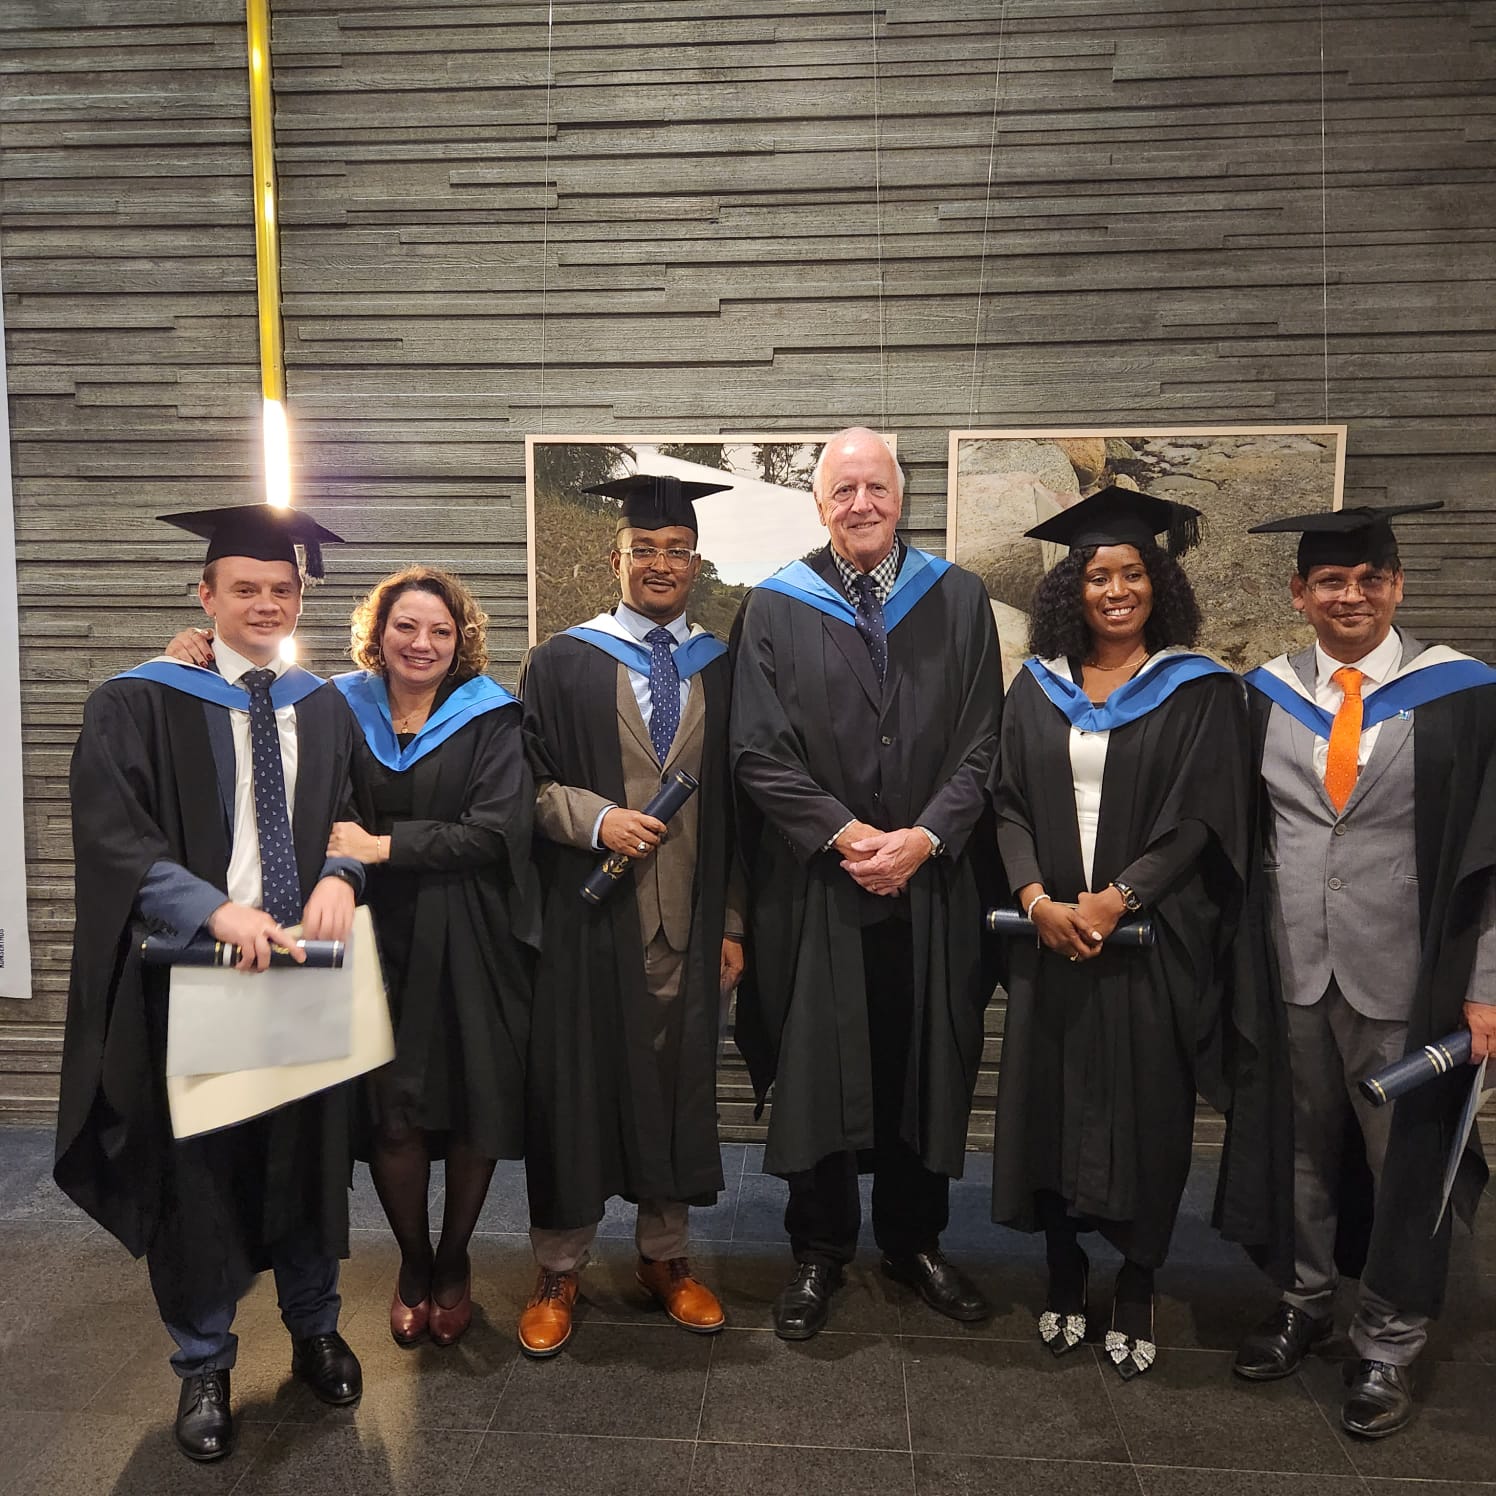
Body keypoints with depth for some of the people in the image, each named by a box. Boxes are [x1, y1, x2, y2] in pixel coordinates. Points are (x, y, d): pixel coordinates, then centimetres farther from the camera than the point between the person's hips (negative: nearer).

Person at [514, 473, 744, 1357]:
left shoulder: (722, 670, 8)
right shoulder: (563, 664, 3)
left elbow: (738, 805, 8)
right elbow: (526, 785, 1)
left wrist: (733, 922, 3)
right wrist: (594, 818, -17)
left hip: (689, 921, 2)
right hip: (589, 918, -2)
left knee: (677, 1080, 11)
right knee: (576, 1086, 6)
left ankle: (666, 1258, 30)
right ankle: (559, 1272, 25)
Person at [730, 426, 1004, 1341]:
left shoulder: (958, 599, 6)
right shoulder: (776, 609, 0)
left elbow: (982, 742, 1)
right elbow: (759, 752, -6)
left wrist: (924, 836, -12)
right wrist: (848, 835, -14)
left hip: (932, 882, 2)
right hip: (813, 888, -1)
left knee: (925, 1063, 13)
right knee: (816, 1069, 8)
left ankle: (915, 1240, 33)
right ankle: (820, 1252, 27)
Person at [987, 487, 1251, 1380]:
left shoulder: (1199, 691, -1)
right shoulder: (1040, 686, 7)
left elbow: (1199, 816, -7)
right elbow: (1010, 804, 3)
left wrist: (1115, 899, -18)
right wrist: (1038, 899, -11)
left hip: (1150, 939, -2)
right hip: (1051, 935, 3)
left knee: (1145, 1113, 6)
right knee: (1052, 1104, 9)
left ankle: (1136, 1295, 24)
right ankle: (1065, 1278, 27)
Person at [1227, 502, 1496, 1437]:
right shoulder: (1267, 696, 3)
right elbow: (1243, 836, 6)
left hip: (1407, 973, -2)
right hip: (1291, 967, 3)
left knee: (1406, 1157, 10)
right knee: (1303, 1144, 15)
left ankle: (1391, 1341, 31)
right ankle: (1306, 1300, 37)